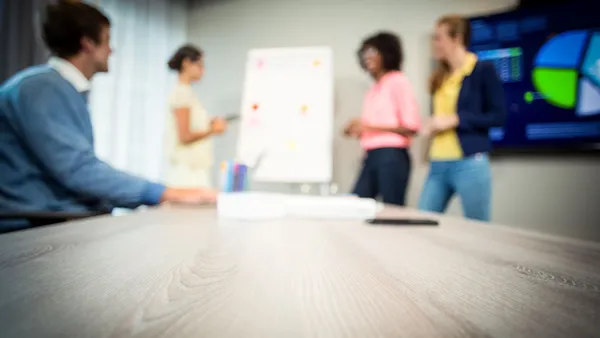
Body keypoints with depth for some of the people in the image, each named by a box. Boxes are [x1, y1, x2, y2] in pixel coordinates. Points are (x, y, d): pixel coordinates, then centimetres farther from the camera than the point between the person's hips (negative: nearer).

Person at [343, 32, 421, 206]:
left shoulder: (398, 81, -3)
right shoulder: (374, 89, 19)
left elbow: (411, 126, -11)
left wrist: (370, 125, -13)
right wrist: (357, 129, 2)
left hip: (392, 156, -7)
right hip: (371, 157, 8)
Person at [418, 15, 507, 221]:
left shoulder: (483, 70, -4)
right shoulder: (442, 76, 15)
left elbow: (499, 116, -9)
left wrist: (455, 119, -14)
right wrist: (434, 126, 1)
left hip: (470, 164, -6)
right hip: (438, 165, 7)